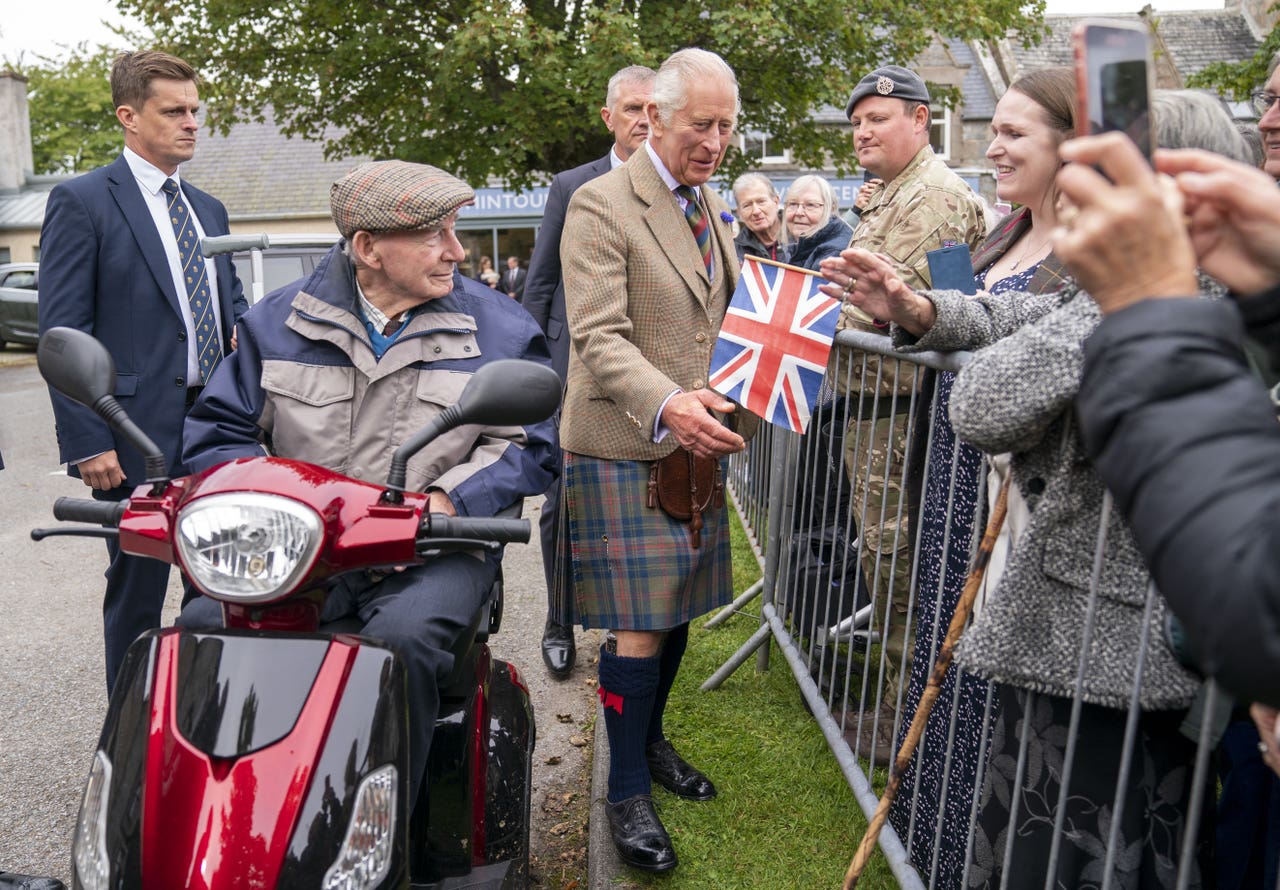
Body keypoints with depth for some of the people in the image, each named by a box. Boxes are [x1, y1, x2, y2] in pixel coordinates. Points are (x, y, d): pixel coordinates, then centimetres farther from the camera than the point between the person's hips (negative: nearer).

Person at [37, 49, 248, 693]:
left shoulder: (208, 209, 16)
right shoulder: (80, 201, -4)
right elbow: (61, 336, -9)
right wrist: (86, 443, -15)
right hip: (138, 438, -6)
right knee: (137, 593, 5)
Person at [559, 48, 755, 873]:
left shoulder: (715, 208, 14)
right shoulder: (601, 205, -10)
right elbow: (600, 338, -19)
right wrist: (667, 406, -34)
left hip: (695, 443, 7)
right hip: (624, 449, -7)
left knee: (679, 606, 14)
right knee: (641, 623, -3)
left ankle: (651, 741, 35)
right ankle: (628, 791, 13)